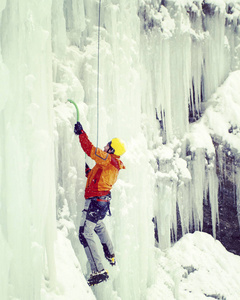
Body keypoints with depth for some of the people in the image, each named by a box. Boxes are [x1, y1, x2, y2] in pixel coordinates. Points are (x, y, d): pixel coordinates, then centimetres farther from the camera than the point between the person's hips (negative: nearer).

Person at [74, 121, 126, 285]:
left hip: (95, 201, -11)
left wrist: (81, 133, -15)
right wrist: (88, 170, 19)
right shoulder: (114, 164, 12)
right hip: (103, 200, 11)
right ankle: (111, 257, 50)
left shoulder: (108, 159, -16)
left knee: (85, 234, -15)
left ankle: (99, 271, -19)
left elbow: (90, 149, -25)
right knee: (99, 226, 35)